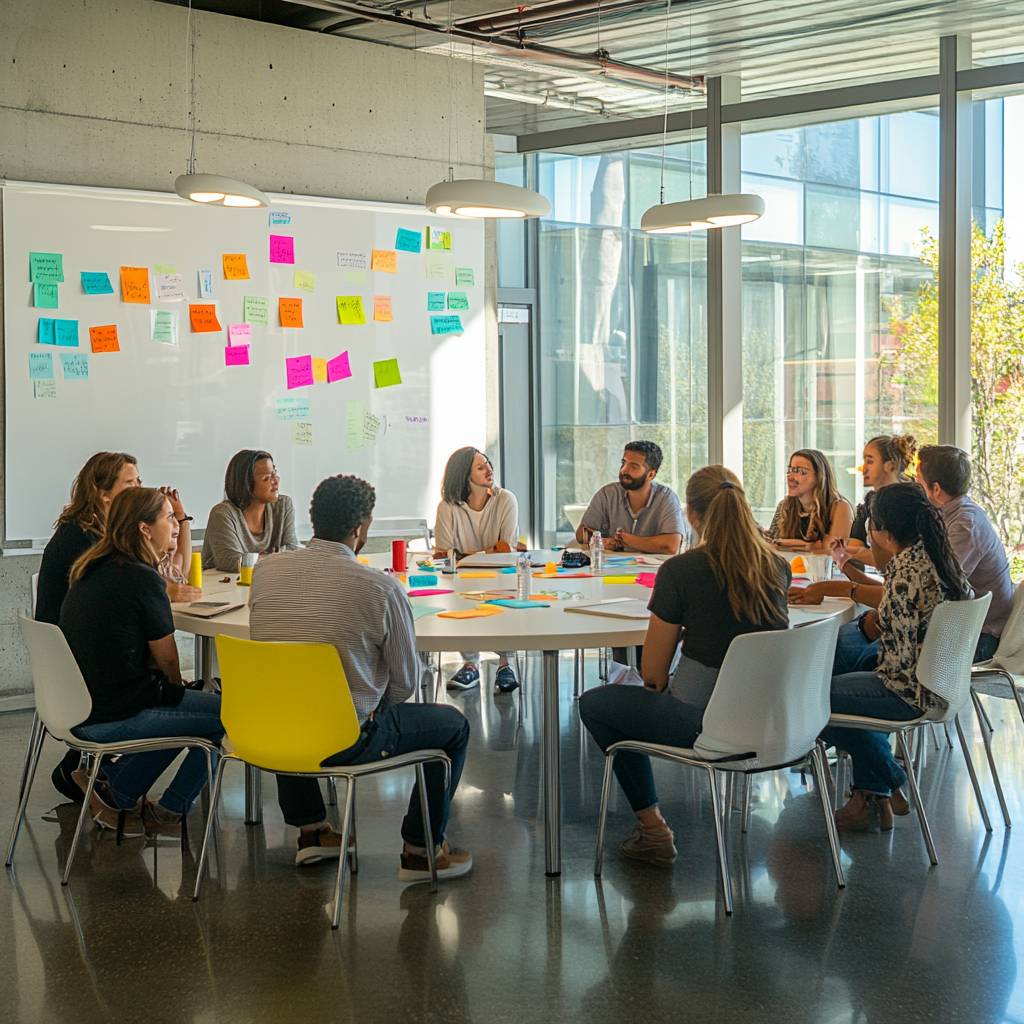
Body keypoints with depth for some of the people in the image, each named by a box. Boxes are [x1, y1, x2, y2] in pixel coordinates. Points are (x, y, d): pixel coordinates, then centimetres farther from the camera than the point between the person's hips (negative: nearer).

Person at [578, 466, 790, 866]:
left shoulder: (680, 571, -16)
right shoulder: (776, 567, 0)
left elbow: (653, 675, -8)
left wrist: (660, 689, 13)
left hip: (708, 725, -6)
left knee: (593, 704, 18)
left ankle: (653, 829, 17)